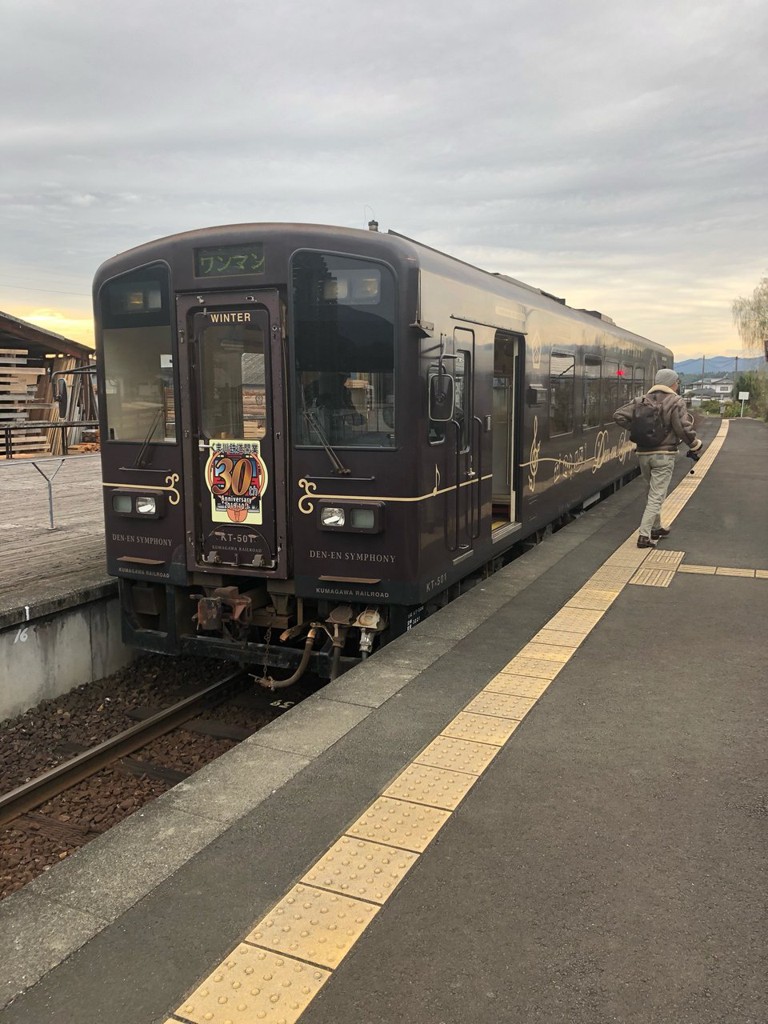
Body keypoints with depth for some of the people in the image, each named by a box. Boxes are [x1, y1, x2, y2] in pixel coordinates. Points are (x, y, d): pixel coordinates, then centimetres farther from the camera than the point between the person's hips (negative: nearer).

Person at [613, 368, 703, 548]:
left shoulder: (642, 401, 6)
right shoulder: (675, 402, -9)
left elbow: (619, 415, -1)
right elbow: (684, 429, -15)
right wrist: (695, 444, 2)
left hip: (643, 454, 6)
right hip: (664, 455, -6)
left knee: (653, 494, 21)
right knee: (656, 496, -3)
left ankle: (656, 528, 32)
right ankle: (644, 536, -9)